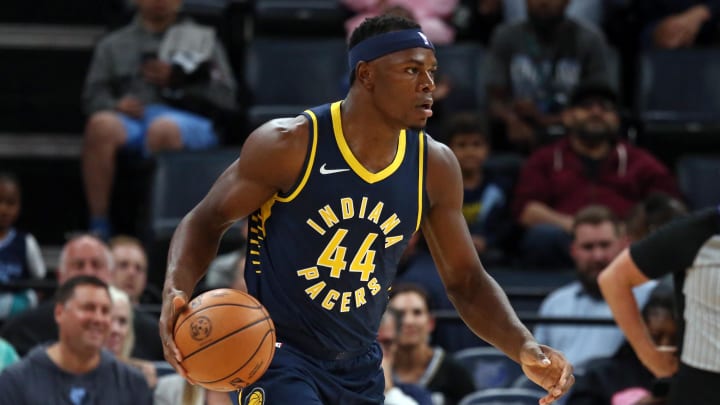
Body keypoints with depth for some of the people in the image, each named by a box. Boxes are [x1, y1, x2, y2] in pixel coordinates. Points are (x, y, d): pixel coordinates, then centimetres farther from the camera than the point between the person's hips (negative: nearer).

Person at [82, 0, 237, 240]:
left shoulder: (202, 39, 25)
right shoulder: (114, 45, 29)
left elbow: (225, 97, 12)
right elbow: (94, 95, 17)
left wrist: (176, 81, -2)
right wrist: (115, 104, -7)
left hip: (189, 119, -2)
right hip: (132, 119, 2)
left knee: (163, 128, -40)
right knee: (101, 125, -35)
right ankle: (98, 226, -35)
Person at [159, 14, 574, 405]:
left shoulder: (435, 167, -3)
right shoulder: (291, 145, -16)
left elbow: (466, 280, 5)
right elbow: (207, 221, -6)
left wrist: (525, 348, -12)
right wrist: (177, 292, -26)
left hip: (359, 367, 6)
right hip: (280, 354, -6)